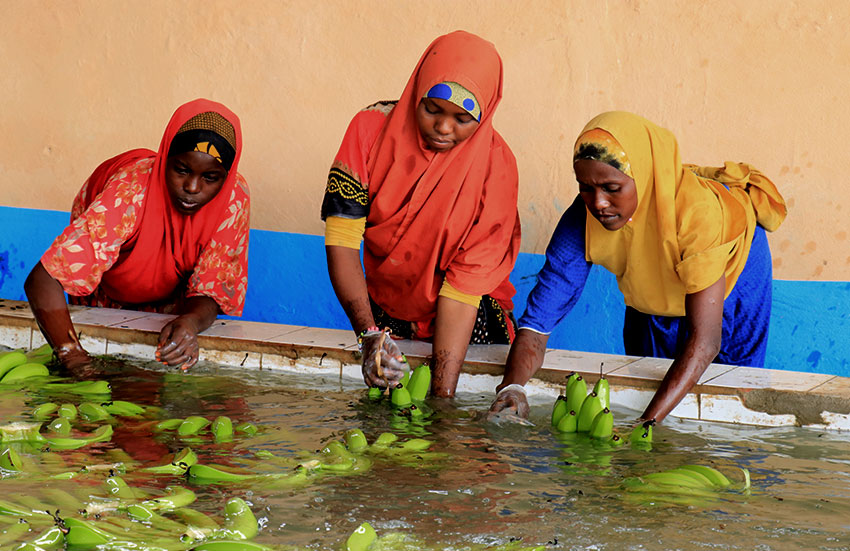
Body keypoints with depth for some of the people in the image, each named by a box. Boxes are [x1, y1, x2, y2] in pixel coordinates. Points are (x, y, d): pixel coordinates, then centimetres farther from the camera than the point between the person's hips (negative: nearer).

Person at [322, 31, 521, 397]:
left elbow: (463, 287, -21)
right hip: (383, 315, 1)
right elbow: (341, 238, -17)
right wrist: (369, 334, -31)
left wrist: (443, 395, -28)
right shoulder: (372, 128, -14)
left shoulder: (495, 165, -18)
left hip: (470, 321, -1)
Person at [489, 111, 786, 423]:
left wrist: (648, 422, -56)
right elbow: (537, 322, -34)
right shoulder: (582, 222, -34)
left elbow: (706, 340, -47)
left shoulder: (697, 211, -45)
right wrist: (511, 387, -56)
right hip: (651, 301, 3)